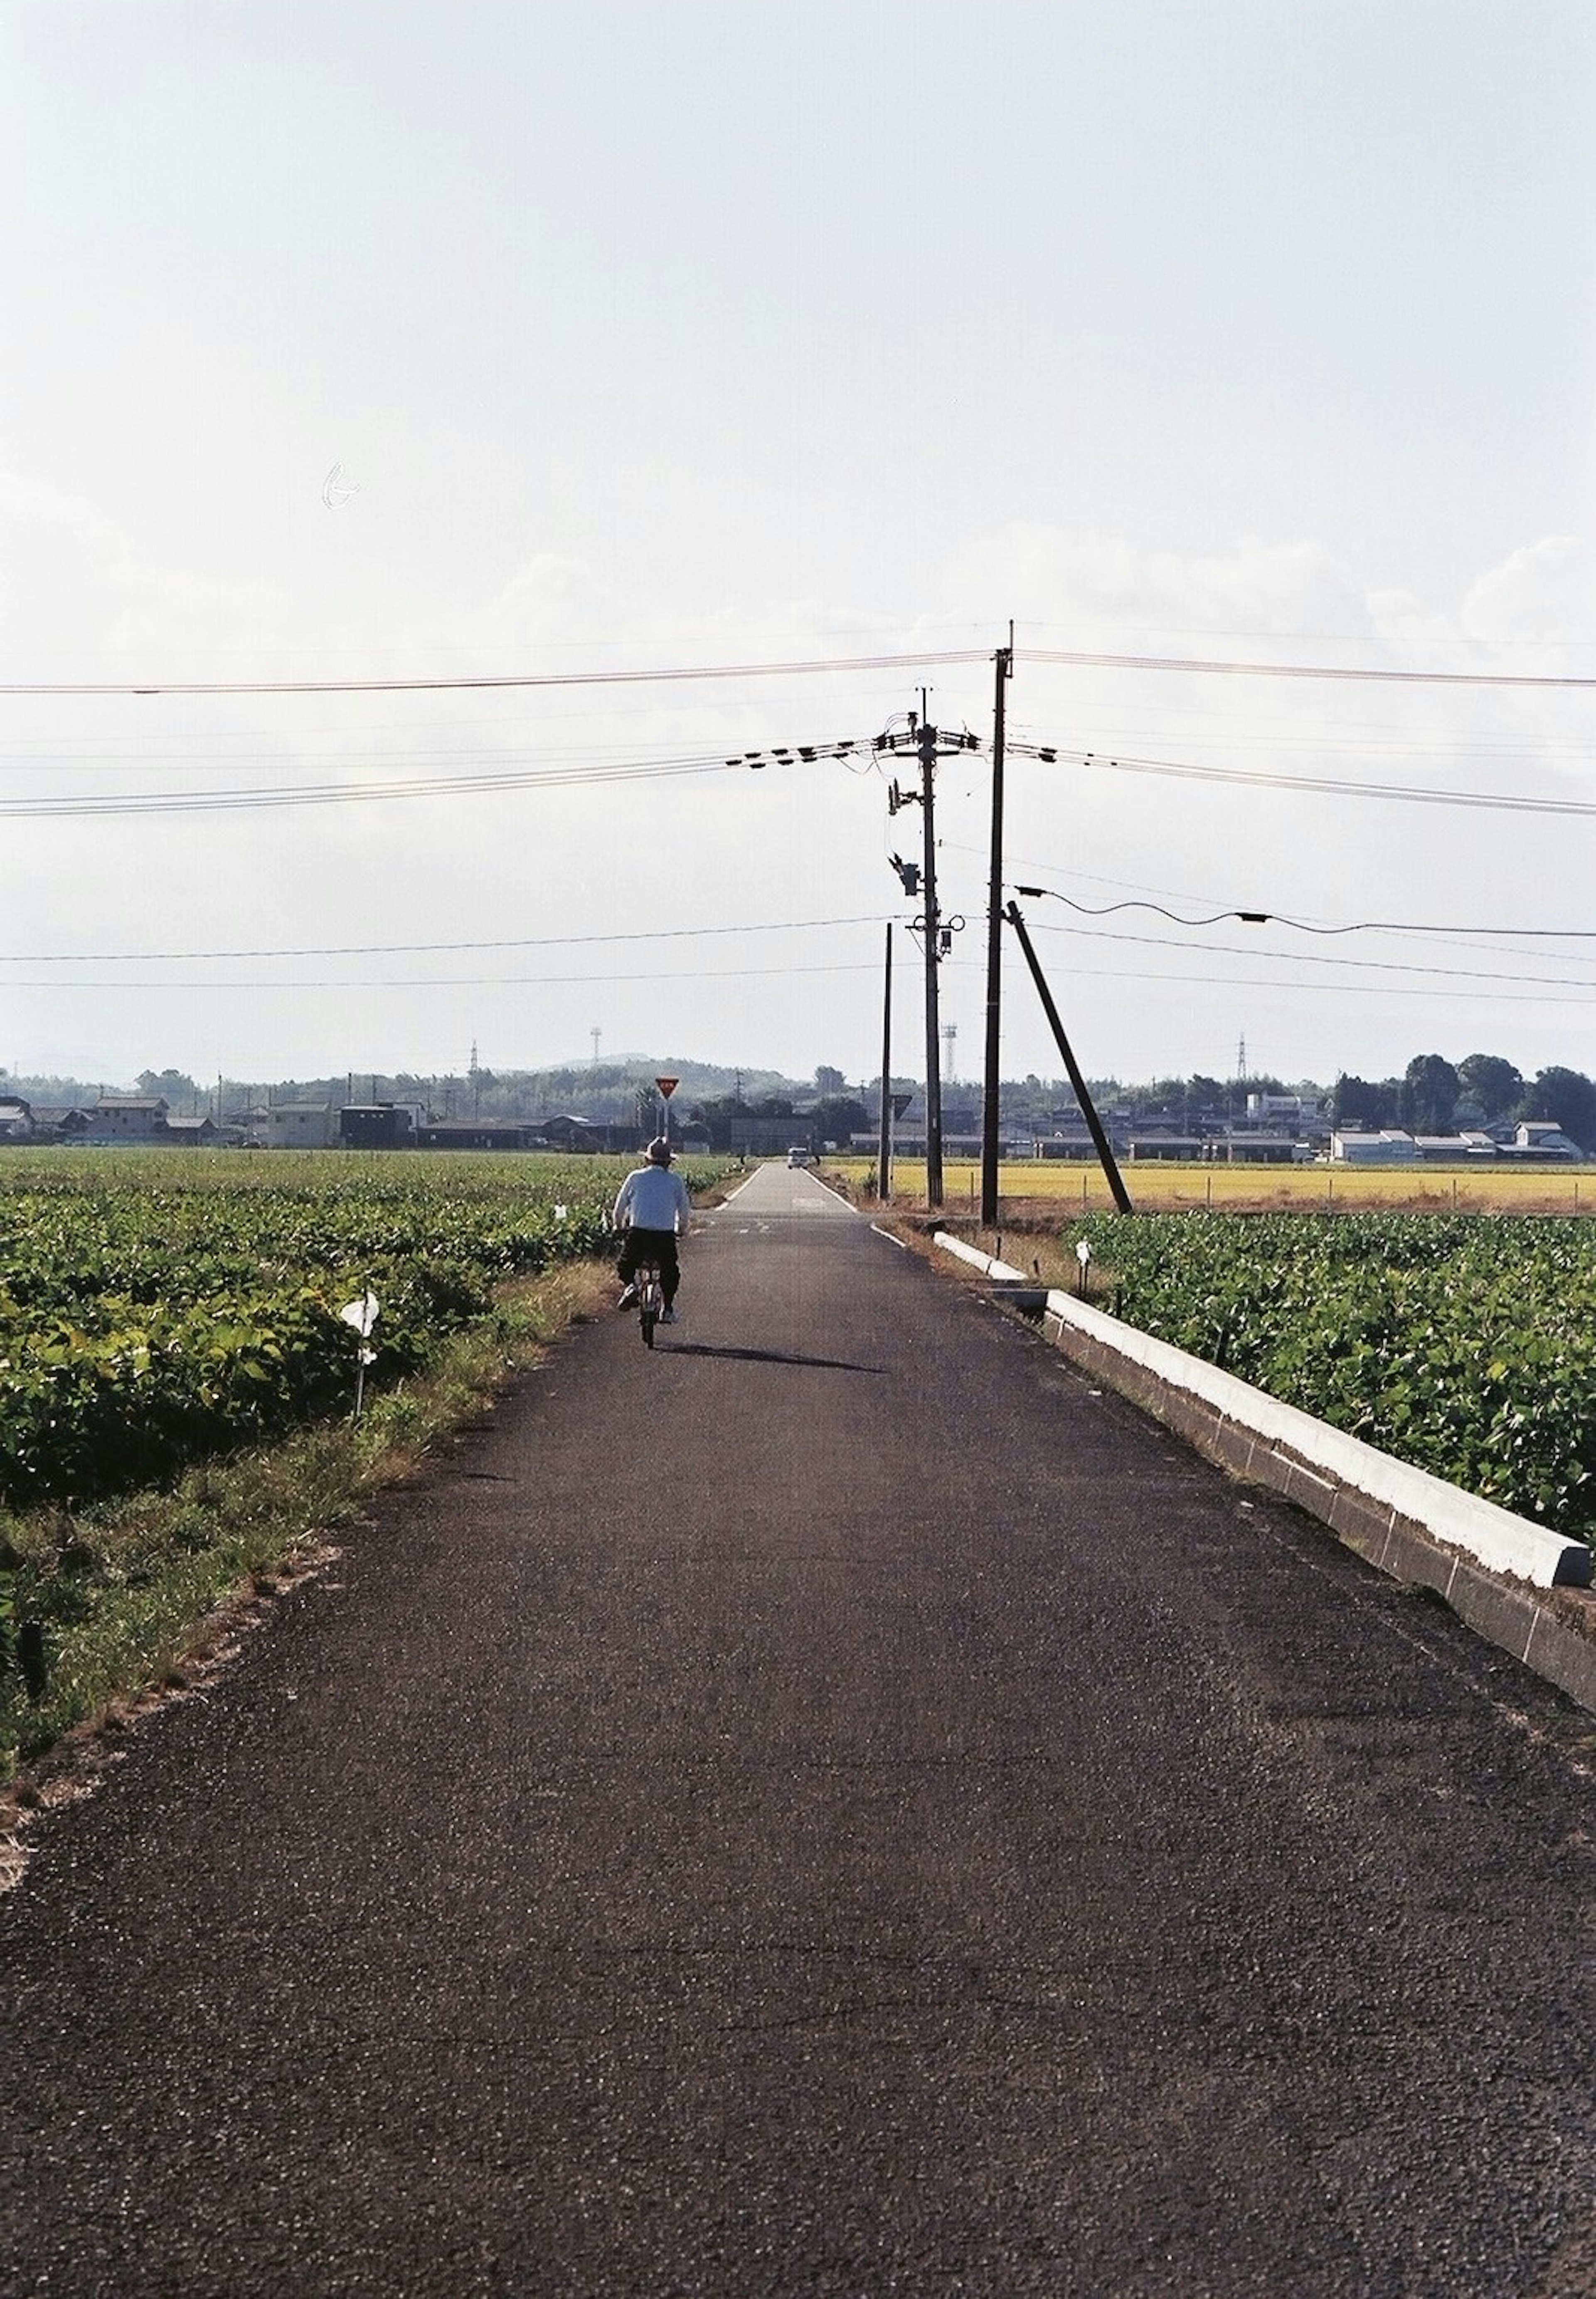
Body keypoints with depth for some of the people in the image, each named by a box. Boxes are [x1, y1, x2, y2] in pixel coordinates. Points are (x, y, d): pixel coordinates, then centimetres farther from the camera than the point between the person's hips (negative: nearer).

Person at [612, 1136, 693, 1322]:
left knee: (625, 1267, 22)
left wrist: (619, 1228, 33)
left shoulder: (635, 1177, 9)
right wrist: (682, 1230, 35)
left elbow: (620, 1208, 14)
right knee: (670, 1272, 25)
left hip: (638, 1235, -1)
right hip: (665, 1237, 1)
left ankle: (630, 1285, -8)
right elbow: (685, 1211, 15)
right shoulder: (676, 1181, 9)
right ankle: (668, 1309, 15)